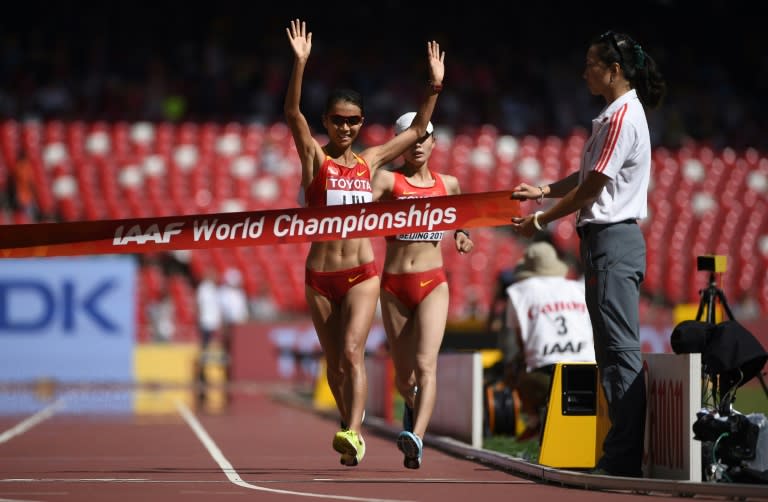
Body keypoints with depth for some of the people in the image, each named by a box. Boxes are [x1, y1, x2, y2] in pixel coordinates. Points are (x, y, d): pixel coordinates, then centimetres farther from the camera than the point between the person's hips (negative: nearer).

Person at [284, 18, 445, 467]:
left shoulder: (370, 161, 8)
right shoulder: (314, 157, 1)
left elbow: (418, 130, 14)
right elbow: (293, 113, -15)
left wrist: (436, 86, 3)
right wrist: (300, 63, -27)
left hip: (362, 272, 0)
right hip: (320, 274, 0)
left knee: (352, 351, -18)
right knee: (334, 363, 10)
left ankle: (352, 433, -29)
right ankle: (352, 429, 26)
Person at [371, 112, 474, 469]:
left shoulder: (448, 184, 11)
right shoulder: (387, 179, 1)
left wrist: (463, 235, 10)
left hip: (433, 283, 0)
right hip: (394, 283, 0)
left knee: (425, 364, -20)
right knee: (404, 377, 10)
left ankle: (416, 437, -33)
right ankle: (414, 408, 45)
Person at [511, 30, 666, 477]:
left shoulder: (622, 117, -14)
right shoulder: (619, 114, 17)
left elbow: (592, 188, -15)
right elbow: (588, 176, 21)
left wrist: (541, 221, -5)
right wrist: (544, 191, 9)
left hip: (612, 241, -11)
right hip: (612, 239, 11)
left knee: (620, 350, -11)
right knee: (616, 351, 10)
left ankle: (624, 458, -12)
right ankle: (623, 453, 13)